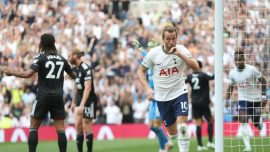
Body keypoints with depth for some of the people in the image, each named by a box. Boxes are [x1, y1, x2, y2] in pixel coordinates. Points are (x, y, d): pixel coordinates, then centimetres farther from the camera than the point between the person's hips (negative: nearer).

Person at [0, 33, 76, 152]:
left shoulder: (41, 58, -6)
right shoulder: (62, 59, 8)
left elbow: (28, 74, -19)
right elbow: (73, 75, 21)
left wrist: (11, 72, -7)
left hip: (43, 97, -3)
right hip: (58, 97, 3)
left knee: (33, 127, 5)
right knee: (60, 128, 2)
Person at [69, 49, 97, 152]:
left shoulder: (86, 69, -19)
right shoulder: (75, 69, 5)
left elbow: (87, 88, -24)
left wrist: (82, 105, -29)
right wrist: (74, 102, 18)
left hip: (89, 100, -7)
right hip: (80, 99, 7)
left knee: (86, 126, -4)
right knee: (78, 125, 3)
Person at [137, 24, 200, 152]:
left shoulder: (181, 50, -8)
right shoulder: (153, 53, -7)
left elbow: (196, 67, -20)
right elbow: (141, 71, 4)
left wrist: (179, 54, -30)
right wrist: (147, 88, -9)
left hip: (179, 93, -1)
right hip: (162, 97, 1)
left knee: (181, 126, -20)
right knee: (172, 132, 8)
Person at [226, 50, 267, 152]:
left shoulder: (252, 69, -16)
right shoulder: (232, 73, -4)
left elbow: (263, 81, -6)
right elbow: (231, 87, 12)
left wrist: (263, 96, -11)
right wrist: (227, 100, 4)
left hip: (256, 99, -2)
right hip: (243, 99, 2)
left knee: (256, 122, 7)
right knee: (243, 120, -19)